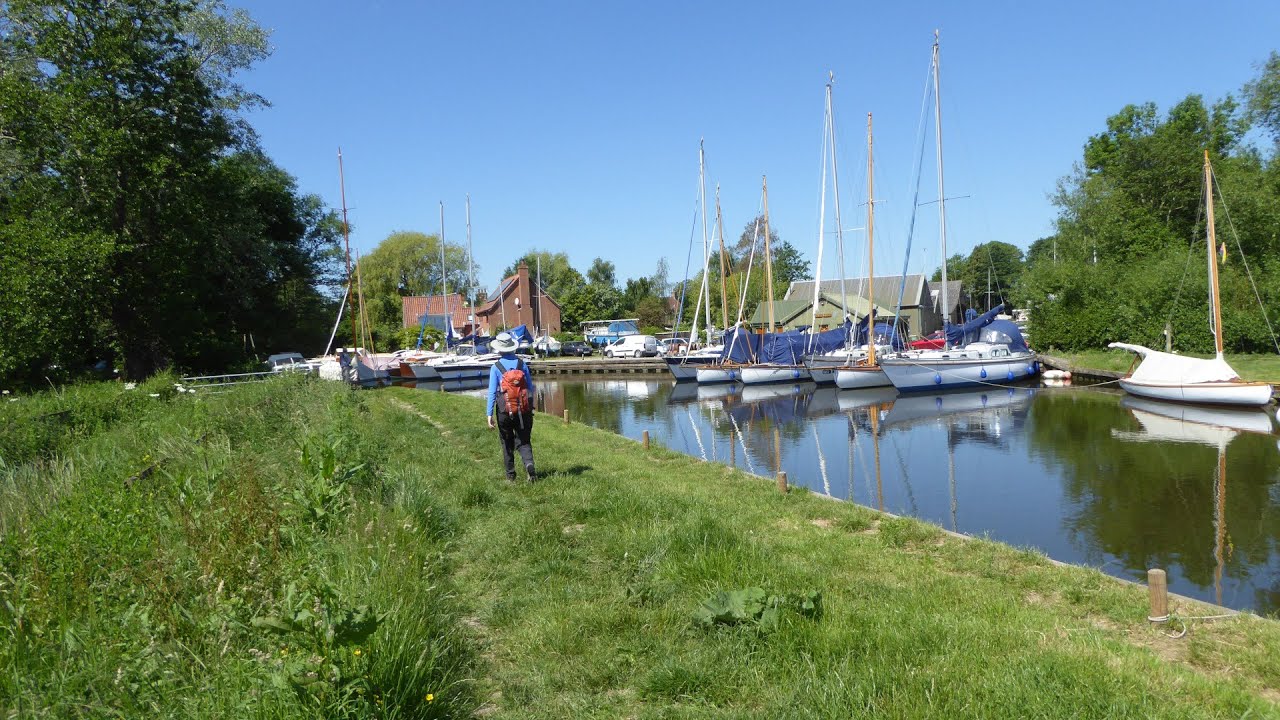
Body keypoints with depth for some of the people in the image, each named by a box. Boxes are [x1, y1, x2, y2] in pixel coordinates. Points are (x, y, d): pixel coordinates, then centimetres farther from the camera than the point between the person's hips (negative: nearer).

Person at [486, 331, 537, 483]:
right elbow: (530, 387, 4)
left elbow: (492, 392, -10)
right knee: (523, 441, 9)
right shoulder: (522, 364, 1)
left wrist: (489, 414, -8)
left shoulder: (495, 367, -7)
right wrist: (531, 407, 14)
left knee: (507, 443, 14)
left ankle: (510, 476, 20)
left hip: (504, 410, -2)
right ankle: (529, 464, -18)